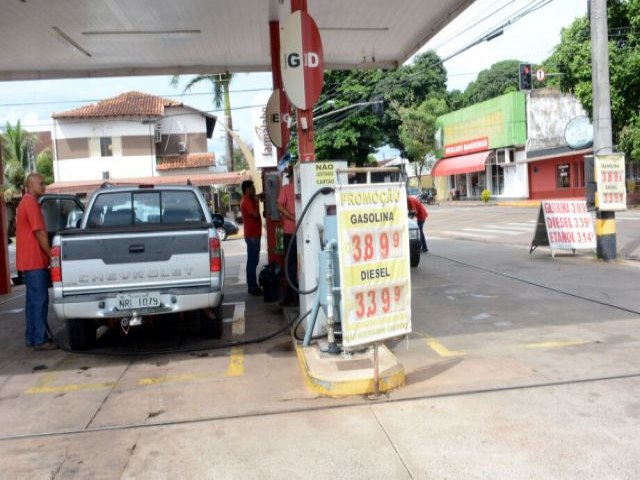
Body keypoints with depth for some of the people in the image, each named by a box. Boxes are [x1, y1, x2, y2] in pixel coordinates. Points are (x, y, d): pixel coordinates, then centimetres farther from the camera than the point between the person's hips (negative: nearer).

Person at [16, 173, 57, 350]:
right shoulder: (31, 203, -14)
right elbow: (39, 233, -18)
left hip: (29, 260, 10)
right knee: (40, 300, -7)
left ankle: (32, 337, 18)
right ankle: (40, 340, -5)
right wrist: (51, 255, -12)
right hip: (35, 261, -10)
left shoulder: (25, 202, 18)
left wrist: (46, 254, 20)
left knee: (33, 300, 13)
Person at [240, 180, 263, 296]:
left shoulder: (247, 200, 17)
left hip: (253, 234, 11)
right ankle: (253, 287, -5)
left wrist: (255, 201, 13)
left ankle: (252, 286, 18)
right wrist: (256, 202, -15)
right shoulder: (247, 201, -15)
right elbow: (255, 214, -25)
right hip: (252, 235, -11)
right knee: (252, 261, -8)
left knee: (252, 261, 13)